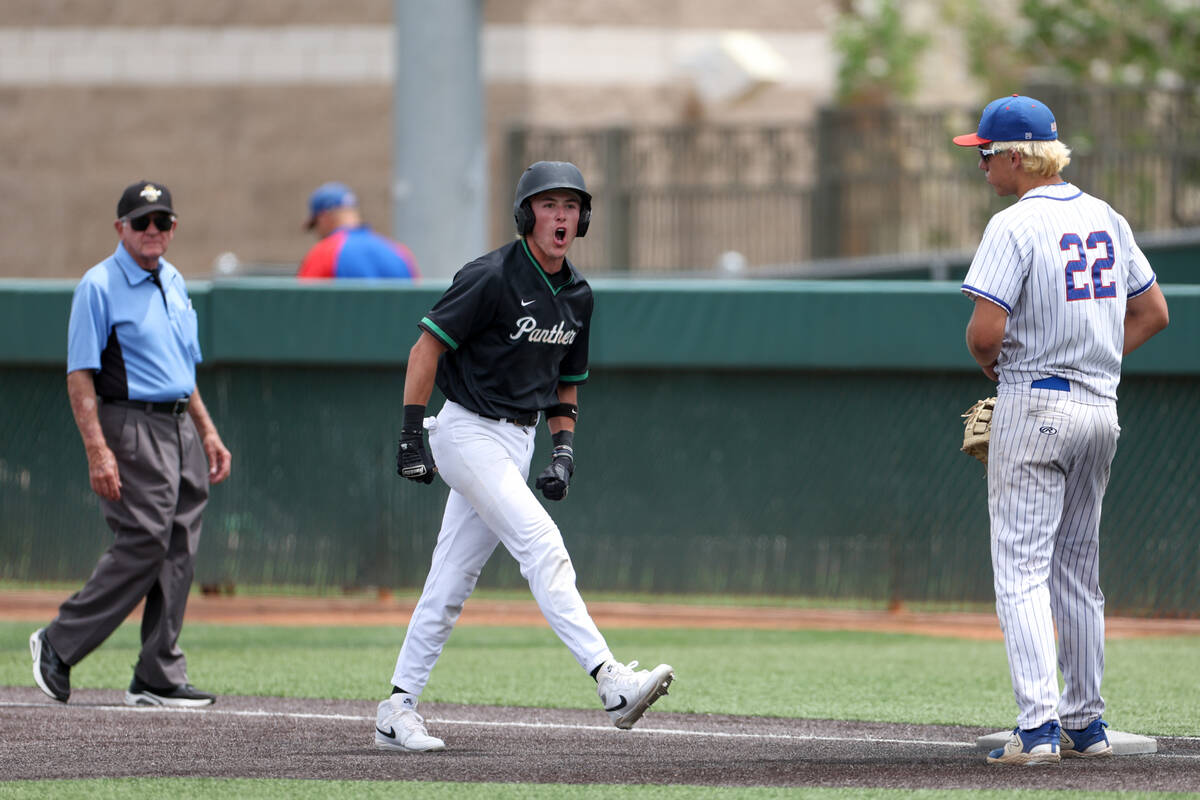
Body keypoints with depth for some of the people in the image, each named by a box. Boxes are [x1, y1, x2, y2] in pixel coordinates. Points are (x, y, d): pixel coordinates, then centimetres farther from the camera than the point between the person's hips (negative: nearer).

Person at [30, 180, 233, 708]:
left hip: (182, 428, 8)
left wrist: (208, 433, 19)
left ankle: (159, 679, 6)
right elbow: (80, 376, -12)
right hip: (133, 429, -8)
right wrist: (97, 451, -21)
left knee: (179, 554, 3)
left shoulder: (173, 283, 16)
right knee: (143, 545, -14)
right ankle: (58, 645, -1)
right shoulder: (100, 286, -8)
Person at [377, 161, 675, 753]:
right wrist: (412, 432, -17)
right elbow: (427, 345, -13)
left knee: (452, 581, 9)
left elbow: (566, 381, 19)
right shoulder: (492, 278, -15)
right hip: (467, 432, -8)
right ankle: (610, 681, -29)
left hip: (518, 442, 8)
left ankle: (398, 710, 14)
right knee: (541, 545, -19)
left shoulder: (577, 296, 9)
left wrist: (564, 450, 6)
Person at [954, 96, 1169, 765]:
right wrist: (1099, 359, 14)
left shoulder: (1016, 226, -14)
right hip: (1102, 407, 7)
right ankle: (1086, 722, 18)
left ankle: (1039, 725, -15)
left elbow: (986, 331, -21)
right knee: (1077, 567, 16)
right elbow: (1154, 312, 15)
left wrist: (990, 364, 1)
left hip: (1034, 404, -7)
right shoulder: (1107, 219, 9)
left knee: (1022, 567, -6)